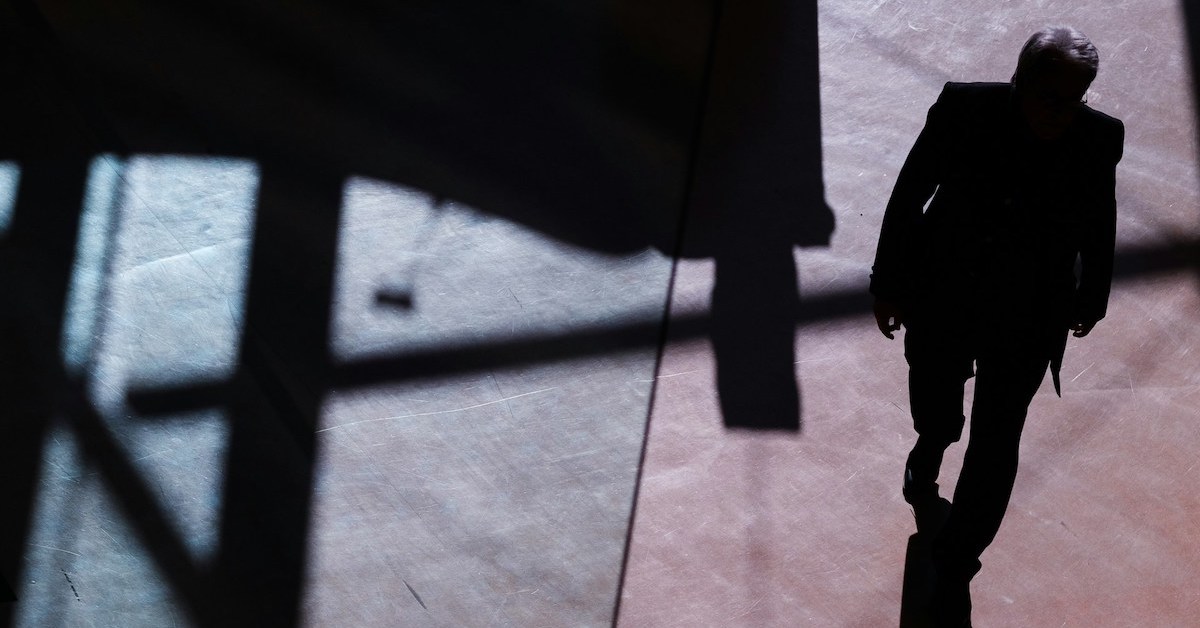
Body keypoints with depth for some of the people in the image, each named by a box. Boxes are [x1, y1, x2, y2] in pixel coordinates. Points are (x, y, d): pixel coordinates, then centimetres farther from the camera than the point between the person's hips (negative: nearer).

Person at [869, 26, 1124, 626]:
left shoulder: (1098, 138, -20)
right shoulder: (963, 110, -23)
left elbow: (1098, 224, -1)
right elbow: (908, 195, -9)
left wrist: (1091, 298, 13)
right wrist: (888, 283, -2)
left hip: (1026, 323, -1)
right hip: (942, 301, 1)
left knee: (995, 450, 6)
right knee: (935, 412, 26)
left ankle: (955, 567, 27)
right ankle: (930, 450, 65)